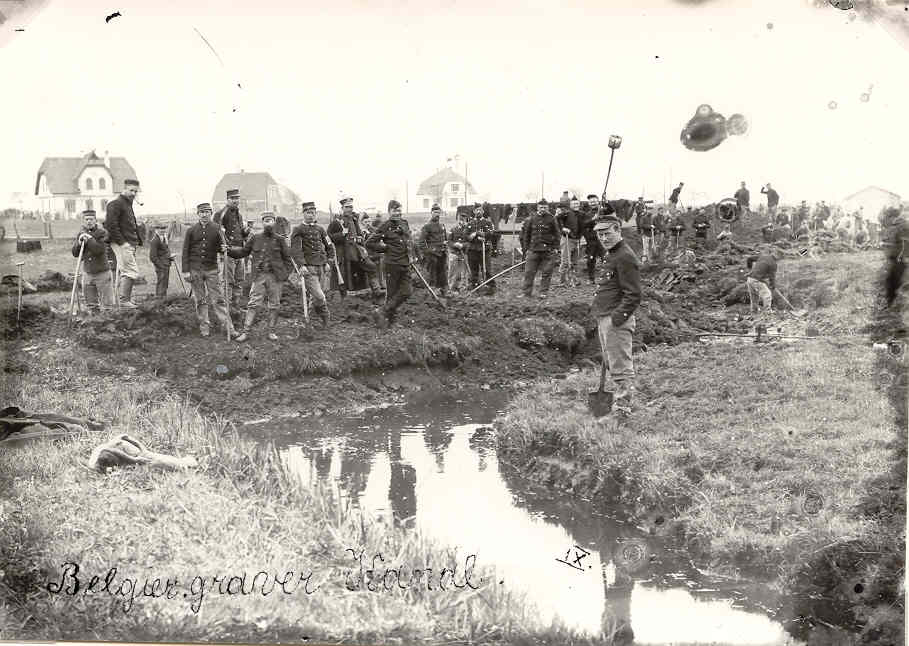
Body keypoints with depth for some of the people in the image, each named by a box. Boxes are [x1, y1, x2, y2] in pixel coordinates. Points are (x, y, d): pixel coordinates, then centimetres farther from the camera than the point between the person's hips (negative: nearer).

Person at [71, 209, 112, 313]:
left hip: (101, 273, -4)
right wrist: (80, 242, -13)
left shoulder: (102, 233, -6)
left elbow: (99, 250, -19)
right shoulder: (81, 233, 8)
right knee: (91, 304, 10)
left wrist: (89, 239, -20)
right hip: (87, 273, 4)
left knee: (107, 304, -4)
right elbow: (75, 254, 2)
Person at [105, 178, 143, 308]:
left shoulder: (128, 204, 21)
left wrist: (138, 240, 17)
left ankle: (126, 300, 16)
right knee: (132, 272, -13)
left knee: (125, 272, 12)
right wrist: (121, 241, -21)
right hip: (122, 244, -10)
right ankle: (124, 300, -11)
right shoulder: (116, 204, -10)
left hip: (130, 244, 10)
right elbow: (111, 224, -19)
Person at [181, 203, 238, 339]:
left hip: (211, 269, -1)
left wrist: (223, 248, -16)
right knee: (200, 300, 7)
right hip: (195, 270, 1)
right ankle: (204, 327, 15)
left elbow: (220, 247, 9)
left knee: (218, 299, -2)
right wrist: (185, 271, -3)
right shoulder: (191, 231, 3)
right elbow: (185, 251, 3)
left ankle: (228, 326, -1)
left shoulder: (216, 229, 2)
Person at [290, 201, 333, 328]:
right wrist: (301, 265, -21)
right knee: (318, 295, -14)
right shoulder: (298, 230, -3)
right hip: (308, 267, -5)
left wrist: (326, 262, 17)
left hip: (320, 266, 5)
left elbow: (328, 246, 25)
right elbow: (295, 249, -11)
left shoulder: (319, 229, 15)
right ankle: (326, 317, 2)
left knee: (316, 295, 8)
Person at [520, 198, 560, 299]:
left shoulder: (551, 219, 2)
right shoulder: (531, 219, 5)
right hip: (533, 250, 1)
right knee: (529, 272, 1)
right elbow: (525, 234, 10)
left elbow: (557, 234, 8)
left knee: (547, 272, 1)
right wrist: (526, 248, 6)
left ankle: (543, 292, 10)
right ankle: (527, 292, 9)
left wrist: (554, 247, 2)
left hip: (548, 250, -1)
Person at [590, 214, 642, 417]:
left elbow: (633, 296, -20)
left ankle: (621, 408, -2)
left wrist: (617, 317, -22)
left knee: (620, 368, -6)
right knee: (612, 364, 19)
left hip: (616, 320, -11)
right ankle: (621, 397, 30)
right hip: (604, 318, 11)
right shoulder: (611, 255, 17)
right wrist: (597, 307, 17)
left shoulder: (625, 257, -15)